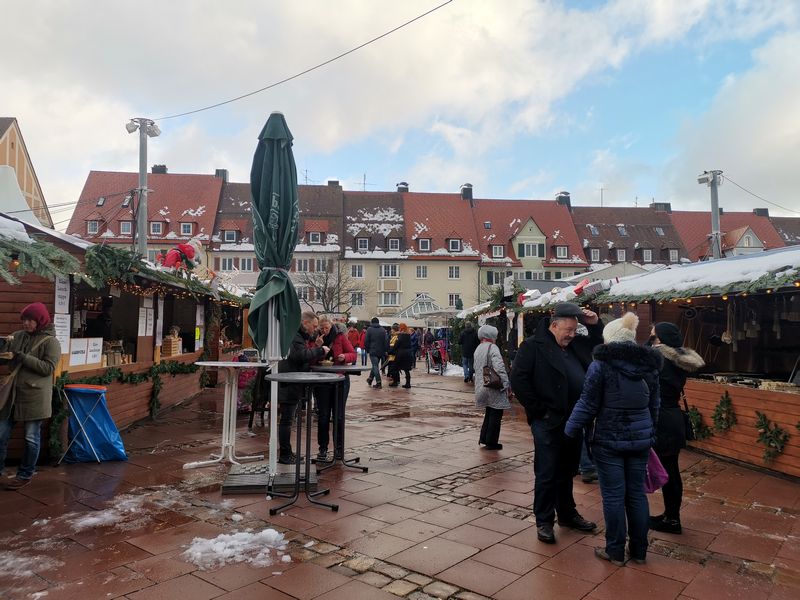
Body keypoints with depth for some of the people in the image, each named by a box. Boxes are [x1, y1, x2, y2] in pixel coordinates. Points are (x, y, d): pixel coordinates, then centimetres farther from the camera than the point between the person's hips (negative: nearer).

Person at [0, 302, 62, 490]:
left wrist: (22, 357, -20)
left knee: (31, 438, 6)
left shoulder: (50, 341, -7)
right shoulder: (17, 336, 7)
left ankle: (25, 475, 21)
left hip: (35, 396, -5)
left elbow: (47, 368, -15)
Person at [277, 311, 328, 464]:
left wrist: (316, 347, 5)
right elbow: (301, 355, -28)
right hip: (289, 384, -10)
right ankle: (285, 455, 5)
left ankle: (286, 453, 25)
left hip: (294, 384, 10)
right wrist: (319, 350, -18)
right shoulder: (293, 335, -17)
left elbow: (307, 355, 20)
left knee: (288, 419, 16)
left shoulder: (302, 335, 17)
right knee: (286, 419, -3)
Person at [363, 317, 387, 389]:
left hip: (373, 351, -4)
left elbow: (366, 341, -5)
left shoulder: (369, 329, -3)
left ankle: (378, 383, -9)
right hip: (381, 351, 4)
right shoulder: (383, 330, 5)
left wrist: (367, 349, 6)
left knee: (375, 366, -3)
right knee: (376, 365, 18)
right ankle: (370, 379, 31)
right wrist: (385, 350, 6)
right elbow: (386, 341, 1)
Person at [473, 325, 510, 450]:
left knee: (489, 413, 21)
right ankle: (491, 442, 9)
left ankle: (483, 438, 26)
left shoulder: (478, 349, 11)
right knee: (496, 415, 3)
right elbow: (499, 368, -24)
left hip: (482, 386, 8)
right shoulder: (492, 348, -16)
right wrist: (505, 383, -17)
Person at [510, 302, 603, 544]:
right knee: (547, 474, 4)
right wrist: (538, 409, -14)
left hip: (573, 422, 7)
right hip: (548, 423, -6)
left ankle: (567, 514, 36)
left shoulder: (576, 344, 9)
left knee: (567, 472, 20)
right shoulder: (533, 346, -11)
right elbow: (518, 379, -15)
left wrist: (595, 324, 6)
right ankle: (544, 521, 17)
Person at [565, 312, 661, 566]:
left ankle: (615, 552, 17)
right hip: (641, 440, 5)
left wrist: (571, 431, 1)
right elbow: (654, 405, 13)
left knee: (613, 496, 5)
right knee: (636, 493, 15)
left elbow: (588, 405, -11)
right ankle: (639, 551, 26)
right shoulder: (649, 366, 5)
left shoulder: (600, 366, -13)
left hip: (609, 441, -5)